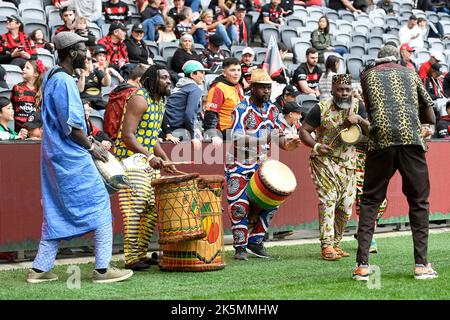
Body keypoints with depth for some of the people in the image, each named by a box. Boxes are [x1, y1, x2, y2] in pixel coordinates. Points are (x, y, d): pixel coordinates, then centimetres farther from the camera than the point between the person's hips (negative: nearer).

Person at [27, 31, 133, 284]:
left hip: (55, 155, 10)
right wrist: (90, 146, -7)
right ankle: (102, 269, -3)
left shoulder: (51, 77, 14)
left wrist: (88, 141, 16)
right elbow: (71, 125, -20)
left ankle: (40, 269, 15)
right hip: (72, 157, -10)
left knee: (56, 211, 13)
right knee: (100, 204, -4)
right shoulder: (65, 81, -17)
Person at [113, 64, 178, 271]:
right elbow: (127, 136, -21)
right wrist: (149, 157, -27)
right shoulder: (139, 99, -14)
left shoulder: (160, 101, 15)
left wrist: (165, 158, 12)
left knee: (153, 208, 8)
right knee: (135, 209, -12)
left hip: (149, 162, 9)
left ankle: (141, 254, 17)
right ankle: (131, 259, -7)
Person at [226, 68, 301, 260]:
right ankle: (240, 246, 5)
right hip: (239, 165, -6)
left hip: (262, 164, 6)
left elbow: (276, 135, 8)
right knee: (239, 206, -7)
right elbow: (238, 140, -21)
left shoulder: (272, 110, 7)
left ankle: (255, 242, 14)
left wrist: (285, 145, -15)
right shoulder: (241, 110, -13)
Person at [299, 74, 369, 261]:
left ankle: (335, 244, 20)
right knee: (328, 200, -16)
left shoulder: (357, 106, 1)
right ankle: (327, 246, -17)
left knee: (346, 207, 5)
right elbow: (303, 131, -6)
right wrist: (316, 146, -22)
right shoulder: (321, 108, -9)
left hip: (348, 163, 4)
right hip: (325, 161, -4)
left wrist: (359, 120, -22)